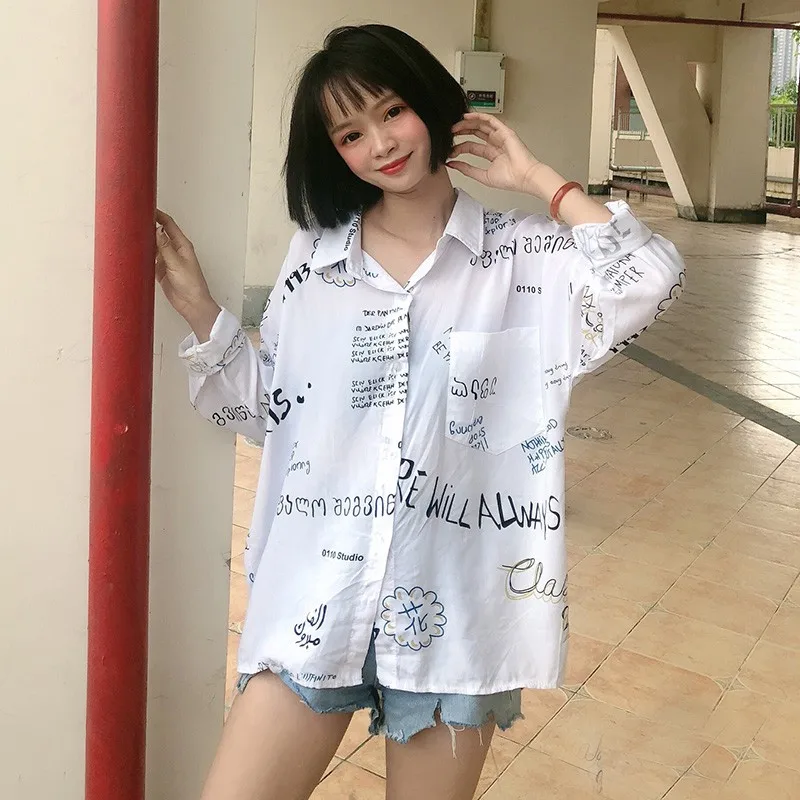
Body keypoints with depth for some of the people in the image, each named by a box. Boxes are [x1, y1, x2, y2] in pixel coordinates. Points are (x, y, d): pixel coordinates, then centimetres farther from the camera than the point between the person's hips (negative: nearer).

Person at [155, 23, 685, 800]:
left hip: (452, 605, -1)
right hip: (317, 599, 2)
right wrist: (198, 309, 1)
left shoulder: (525, 255, -2)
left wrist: (539, 180, -9)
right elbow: (269, 409, 11)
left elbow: (651, 281, -18)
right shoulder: (315, 257, 5)